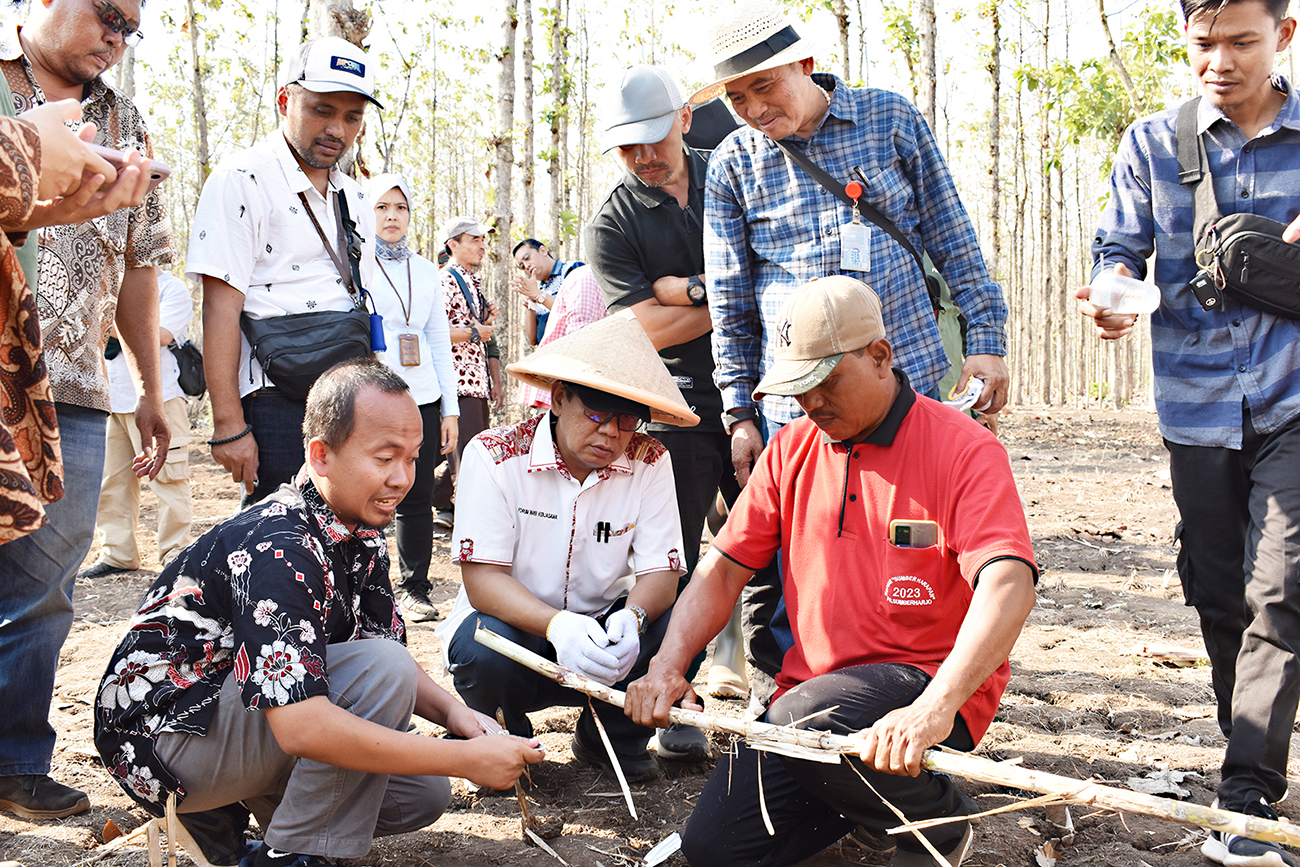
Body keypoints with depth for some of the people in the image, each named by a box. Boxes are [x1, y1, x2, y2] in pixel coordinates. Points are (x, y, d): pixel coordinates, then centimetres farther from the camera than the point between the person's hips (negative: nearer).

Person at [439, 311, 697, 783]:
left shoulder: (649, 462, -7)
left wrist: (632, 618, -36)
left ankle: (612, 738, 6)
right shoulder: (494, 456, -15)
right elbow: (482, 580, -21)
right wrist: (557, 625, -40)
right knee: (485, 648, -35)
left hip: (601, 631, 3)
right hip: (516, 627, -2)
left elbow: (660, 572, -10)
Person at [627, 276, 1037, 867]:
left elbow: (1007, 585, -26)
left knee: (802, 721, -35)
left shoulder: (964, 450, -12)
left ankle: (940, 818, -5)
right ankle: (870, 794, 20)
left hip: (932, 687, -6)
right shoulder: (792, 449, 8)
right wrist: (666, 667, -8)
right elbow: (723, 568, 9)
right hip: (812, 689, 6)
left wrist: (935, 708, -41)